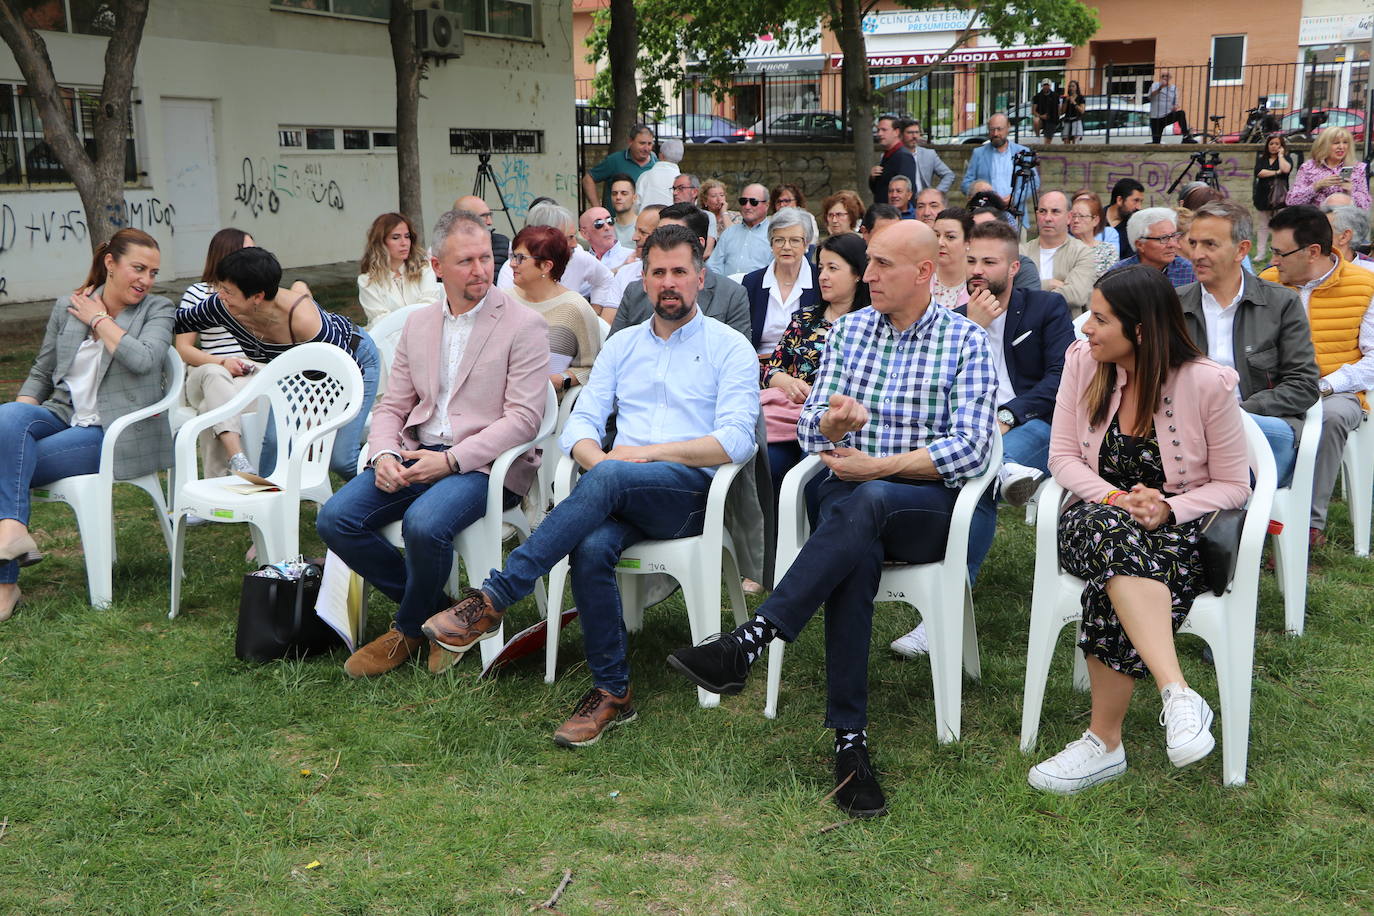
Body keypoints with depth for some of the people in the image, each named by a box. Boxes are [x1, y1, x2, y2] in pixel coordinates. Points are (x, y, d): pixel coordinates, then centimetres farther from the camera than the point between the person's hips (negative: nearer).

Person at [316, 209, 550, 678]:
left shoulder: (524, 326, -4)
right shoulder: (418, 324, 15)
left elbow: (524, 418, -12)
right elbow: (392, 405, 15)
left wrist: (451, 460, -20)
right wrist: (384, 455, -7)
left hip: (484, 463, -6)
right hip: (415, 455, 6)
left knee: (423, 524, -33)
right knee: (335, 519, -14)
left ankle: (409, 630, -2)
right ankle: (435, 613, 2)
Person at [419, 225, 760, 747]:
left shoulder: (730, 348, 7)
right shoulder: (622, 346, 21)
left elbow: (736, 441, -6)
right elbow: (580, 424, 12)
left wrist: (648, 452, -12)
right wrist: (596, 457, -12)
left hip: (694, 492, -3)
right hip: (621, 496, 3)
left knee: (609, 479, -35)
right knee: (591, 547, -32)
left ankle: (492, 598, -32)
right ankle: (611, 692, -17)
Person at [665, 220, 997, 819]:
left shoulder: (967, 341, 2)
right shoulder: (848, 330, 14)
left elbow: (970, 449, -9)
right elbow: (810, 429, 10)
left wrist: (875, 467, -16)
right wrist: (832, 423, -15)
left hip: (929, 506, -2)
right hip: (848, 493, 2)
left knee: (863, 503, -37)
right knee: (856, 552, -34)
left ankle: (746, 645, -42)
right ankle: (850, 738, -34)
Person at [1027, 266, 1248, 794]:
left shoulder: (1208, 384, -9)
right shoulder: (1083, 362, 0)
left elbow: (1232, 484, -2)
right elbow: (1063, 457, 2)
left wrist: (1167, 509, -20)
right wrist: (1115, 499, -16)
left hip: (1180, 530, -2)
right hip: (1099, 520, 2)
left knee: (1117, 580, -37)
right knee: (1112, 530, -38)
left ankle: (1104, 743, -27)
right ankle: (1179, 696, -46)